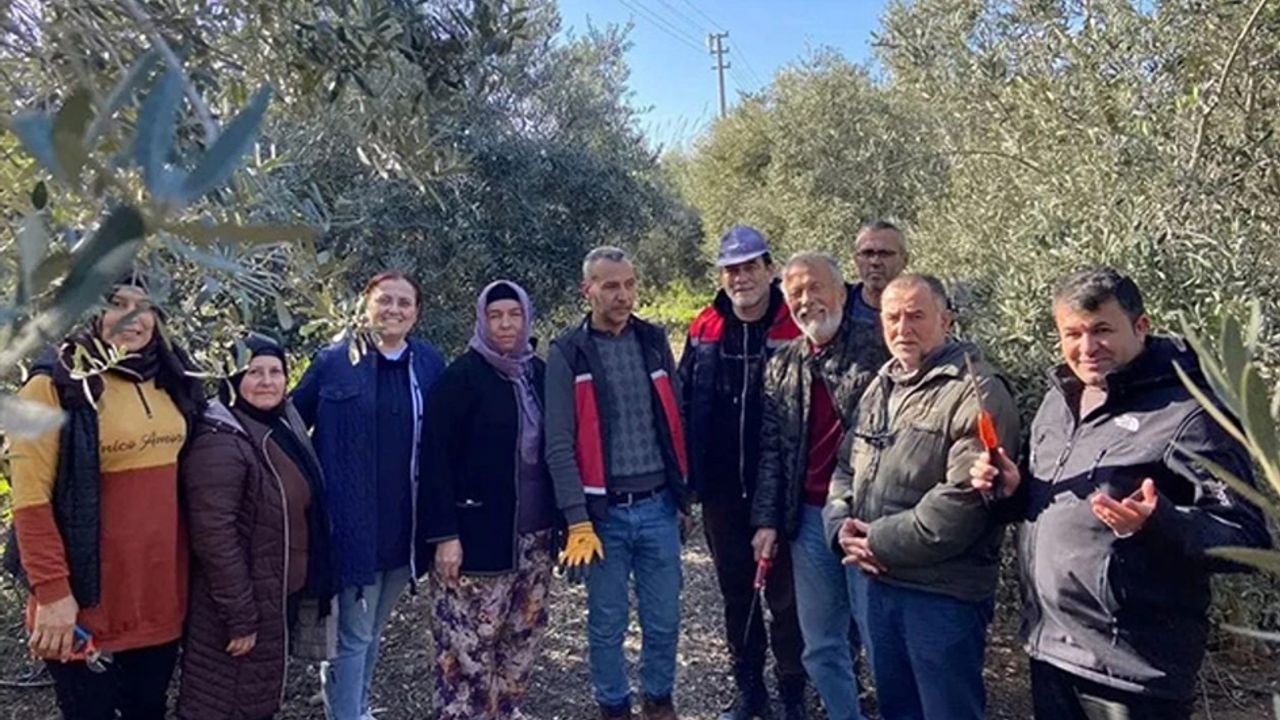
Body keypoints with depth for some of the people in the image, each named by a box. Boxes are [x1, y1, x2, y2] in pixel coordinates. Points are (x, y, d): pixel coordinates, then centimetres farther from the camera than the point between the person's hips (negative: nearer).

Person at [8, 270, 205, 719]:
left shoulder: (171, 382, 8)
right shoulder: (57, 386, -10)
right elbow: (31, 498, -15)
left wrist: (188, 572, 14)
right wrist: (52, 592, -19)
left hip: (161, 598, 6)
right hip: (88, 603, -5)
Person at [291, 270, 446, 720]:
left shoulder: (430, 366, 4)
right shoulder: (334, 362, -4)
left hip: (405, 524, 4)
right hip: (354, 522, -4)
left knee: (373, 629, 20)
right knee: (354, 633, 2)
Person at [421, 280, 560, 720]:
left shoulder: (538, 374, 8)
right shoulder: (461, 377, -10)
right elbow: (437, 459, -13)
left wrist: (558, 518, 11)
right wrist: (445, 534, -18)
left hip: (533, 532, 6)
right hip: (478, 532, -6)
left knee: (524, 632, 16)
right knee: (468, 641, 0)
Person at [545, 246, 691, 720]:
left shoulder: (654, 342, 6)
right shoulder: (567, 354, -5)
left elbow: (676, 425, 11)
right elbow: (559, 446, -8)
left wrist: (684, 497, 10)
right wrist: (577, 520, -12)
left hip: (658, 507, 3)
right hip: (603, 513, -3)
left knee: (664, 619, 12)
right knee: (607, 623, 11)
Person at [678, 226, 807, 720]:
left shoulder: (796, 330, -9)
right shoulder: (704, 331, 3)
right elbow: (684, 404, 6)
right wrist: (687, 477, 3)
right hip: (721, 491, 4)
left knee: (784, 594, 8)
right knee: (735, 592, 17)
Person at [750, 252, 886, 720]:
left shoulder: (878, 345, -5)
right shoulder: (781, 366, 10)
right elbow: (771, 450, 12)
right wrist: (767, 520, 8)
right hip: (809, 519, 5)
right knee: (822, 647, 14)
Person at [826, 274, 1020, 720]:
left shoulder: (976, 393, -14)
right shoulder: (879, 388, 13)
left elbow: (965, 499, -23)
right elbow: (846, 467, 15)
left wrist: (879, 542, -17)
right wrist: (841, 526, -4)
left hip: (941, 590, -7)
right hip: (871, 581, 7)